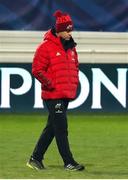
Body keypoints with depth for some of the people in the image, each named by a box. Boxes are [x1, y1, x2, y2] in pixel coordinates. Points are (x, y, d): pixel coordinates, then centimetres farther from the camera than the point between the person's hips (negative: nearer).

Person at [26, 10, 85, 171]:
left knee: (52, 128, 12)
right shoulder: (46, 47, -11)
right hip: (53, 95, -8)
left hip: (66, 95, 8)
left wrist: (74, 84, 13)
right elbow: (37, 70, -12)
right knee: (61, 129, -8)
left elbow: (75, 67, 26)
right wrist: (50, 83, -16)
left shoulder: (70, 47, 14)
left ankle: (36, 159, 20)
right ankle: (68, 162, -7)